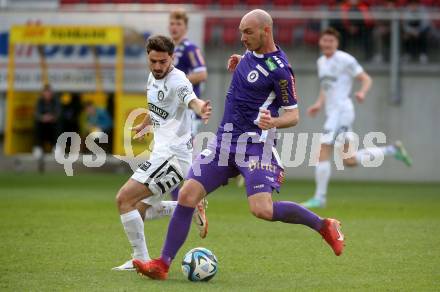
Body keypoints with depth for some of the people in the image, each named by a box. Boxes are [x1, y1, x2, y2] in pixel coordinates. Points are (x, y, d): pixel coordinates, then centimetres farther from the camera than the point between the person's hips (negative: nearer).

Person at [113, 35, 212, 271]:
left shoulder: (177, 81, -18)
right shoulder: (153, 78, 10)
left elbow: (191, 100, -40)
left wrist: (201, 110, -63)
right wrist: (145, 124, 49)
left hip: (172, 155, -10)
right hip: (162, 154, 10)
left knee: (124, 199, -15)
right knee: (139, 208, 16)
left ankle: (141, 259, -10)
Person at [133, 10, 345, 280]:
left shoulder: (280, 69, -15)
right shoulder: (251, 53, 10)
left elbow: (293, 115, -12)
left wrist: (272, 122, -31)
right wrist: (237, 65, 13)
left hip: (255, 143, -8)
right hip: (225, 139, 8)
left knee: (262, 210, -21)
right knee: (187, 195, -4)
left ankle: (325, 226, 2)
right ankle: (163, 264, 0)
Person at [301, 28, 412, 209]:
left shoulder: (345, 60, -6)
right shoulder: (321, 62, 18)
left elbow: (366, 79, -5)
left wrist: (362, 92, -25)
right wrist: (319, 104, 14)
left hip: (342, 111, -9)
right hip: (332, 112, 9)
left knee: (323, 152, -14)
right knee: (350, 161, 10)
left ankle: (320, 197, -9)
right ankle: (392, 150, 22)